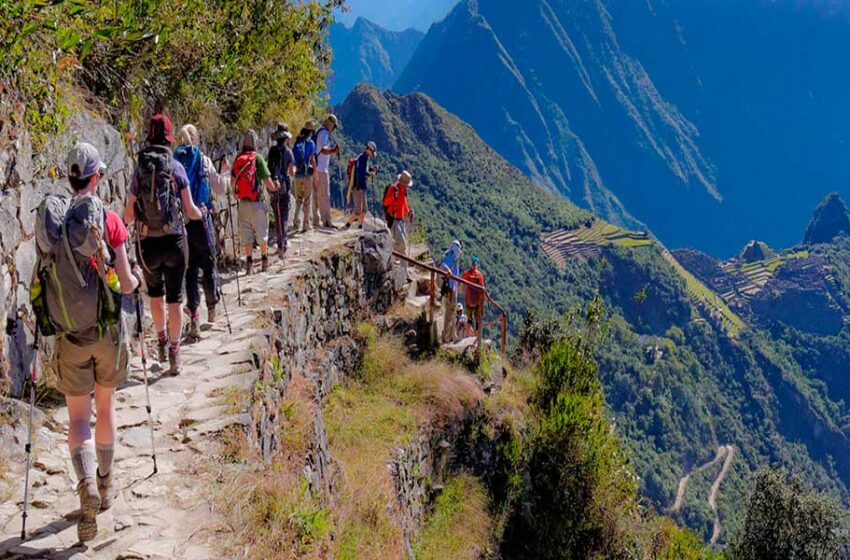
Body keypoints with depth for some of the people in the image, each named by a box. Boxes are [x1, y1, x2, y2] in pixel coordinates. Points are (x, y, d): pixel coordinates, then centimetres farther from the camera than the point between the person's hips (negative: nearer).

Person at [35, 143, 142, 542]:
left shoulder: (47, 221, -5)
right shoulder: (107, 220, -12)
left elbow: (44, 275, 4)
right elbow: (125, 284, -10)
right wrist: (137, 277, 13)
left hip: (68, 334, 1)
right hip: (107, 329, -1)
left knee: (78, 415, 8)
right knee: (105, 405, 18)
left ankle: (87, 484, -13)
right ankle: (105, 483, 32)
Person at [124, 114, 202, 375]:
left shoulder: (139, 169, -4)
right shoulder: (177, 167, -6)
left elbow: (128, 216, -3)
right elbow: (189, 209, -4)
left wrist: (128, 218, 21)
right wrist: (201, 213, 17)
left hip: (147, 243, 1)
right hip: (174, 240, -1)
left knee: (155, 292, 23)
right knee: (175, 298, 7)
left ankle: (161, 340, 30)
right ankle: (174, 353, 8)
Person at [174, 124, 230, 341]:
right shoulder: (204, 160, -3)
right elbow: (220, 189, 3)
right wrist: (225, 172, 20)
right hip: (201, 220, -1)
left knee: (189, 269, 4)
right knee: (209, 265, 16)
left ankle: (194, 319, -5)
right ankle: (212, 310, 30)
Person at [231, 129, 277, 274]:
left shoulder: (237, 159, 2)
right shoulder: (258, 158, -10)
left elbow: (233, 181, 7)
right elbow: (267, 180, -11)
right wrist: (274, 188, 9)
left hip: (243, 202, 3)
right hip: (257, 202, -3)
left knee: (246, 233, 9)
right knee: (261, 232, 10)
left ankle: (249, 262, 9)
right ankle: (264, 260, 19)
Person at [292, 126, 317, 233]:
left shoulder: (297, 142, 8)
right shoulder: (310, 142, -4)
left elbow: (293, 159, 6)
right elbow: (312, 159, -6)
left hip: (297, 174, 4)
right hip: (307, 173, -4)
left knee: (298, 199, 15)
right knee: (307, 200, 5)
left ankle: (295, 221, 1)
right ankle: (305, 225, 5)